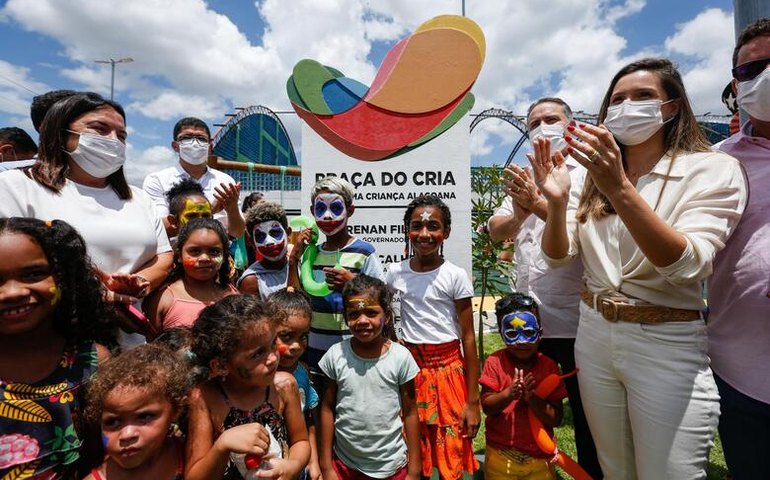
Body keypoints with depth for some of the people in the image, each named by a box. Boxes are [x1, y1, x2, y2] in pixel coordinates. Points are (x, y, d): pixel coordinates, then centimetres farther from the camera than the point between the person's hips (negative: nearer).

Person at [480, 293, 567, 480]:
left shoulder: (549, 366, -8)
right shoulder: (495, 362, -11)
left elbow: (556, 419, -9)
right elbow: (486, 407, -13)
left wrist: (532, 398, -26)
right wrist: (508, 394, -31)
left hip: (539, 456, 1)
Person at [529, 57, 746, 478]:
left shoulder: (713, 169, -7)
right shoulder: (594, 175, 5)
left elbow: (686, 266, -22)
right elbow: (557, 257, -2)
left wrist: (620, 190, -33)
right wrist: (557, 202, -21)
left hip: (667, 346, -4)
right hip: (594, 335, 4)